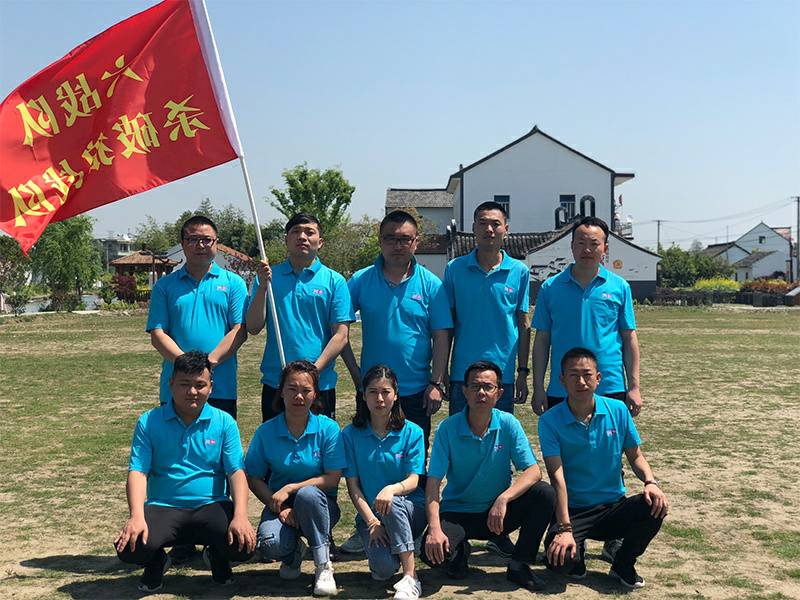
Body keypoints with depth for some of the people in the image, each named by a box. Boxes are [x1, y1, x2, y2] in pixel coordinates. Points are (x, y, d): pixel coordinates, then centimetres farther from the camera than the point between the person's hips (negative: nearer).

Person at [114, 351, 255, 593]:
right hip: (163, 507, 0)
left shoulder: (224, 422, 3)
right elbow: (138, 471, -6)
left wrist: (240, 516, -20)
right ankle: (158, 562, 12)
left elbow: (236, 472, -4)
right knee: (130, 548, -29)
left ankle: (217, 556, 15)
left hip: (211, 507, 1)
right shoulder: (149, 422, 2)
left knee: (244, 545, -26)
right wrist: (137, 517, -23)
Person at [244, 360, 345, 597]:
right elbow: (254, 477, -1)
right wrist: (278, 507, -17)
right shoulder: (266, 432, -4)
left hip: (319, 506, -1)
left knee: (307, 494, -37)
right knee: (270, 545, -31)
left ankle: (324, 566, -17)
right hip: (280, 504, 1)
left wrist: (290, 488, -19)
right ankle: (294, 553, 10)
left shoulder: (328, 429, -9)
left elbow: (332, 479, -11)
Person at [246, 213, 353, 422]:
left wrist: (314, 370, -14)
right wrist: (262, 286, -13)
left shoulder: (334, 281, 1)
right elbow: (253, 328, -2)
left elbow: (340, 335, -4)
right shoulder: (269, 276, 6)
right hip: (275, 383, 2)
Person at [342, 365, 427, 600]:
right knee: (384, 568, -30)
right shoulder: (351, 435, -1)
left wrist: (392, 489, -33)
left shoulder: (412, 432, -3)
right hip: (369, 513, 0)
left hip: (410, 510, 1)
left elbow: (413, 481, -9)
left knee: (392, 503, -37)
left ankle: (410, 578, -29)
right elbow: (353, 485, -3)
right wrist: (372, 521, -15)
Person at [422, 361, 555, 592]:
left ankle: (519, 566, -6)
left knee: (544, 493, -24)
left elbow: (533, 471, -15)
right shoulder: (448, 428, -13)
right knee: (434, 552, -31)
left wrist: (503, 499, -33)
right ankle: (460, 550, 9)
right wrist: (434, 528, -31)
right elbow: (433, 482, -16)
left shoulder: (508, 424, -8)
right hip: (457, 512, -2)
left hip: (498, 511, 2)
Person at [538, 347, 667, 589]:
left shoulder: (618, 410, -1)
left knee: (654, 507, -27)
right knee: (560, 558, -31)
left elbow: (635, 456, 8)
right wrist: (565, 529, -24)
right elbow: (557, 476, -17)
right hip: (572, 511, -3)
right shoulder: (550, 421, -11)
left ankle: (623, 565, 3)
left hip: (613, 506, 3)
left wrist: (651, 482, -14)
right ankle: (577, 550, 11)